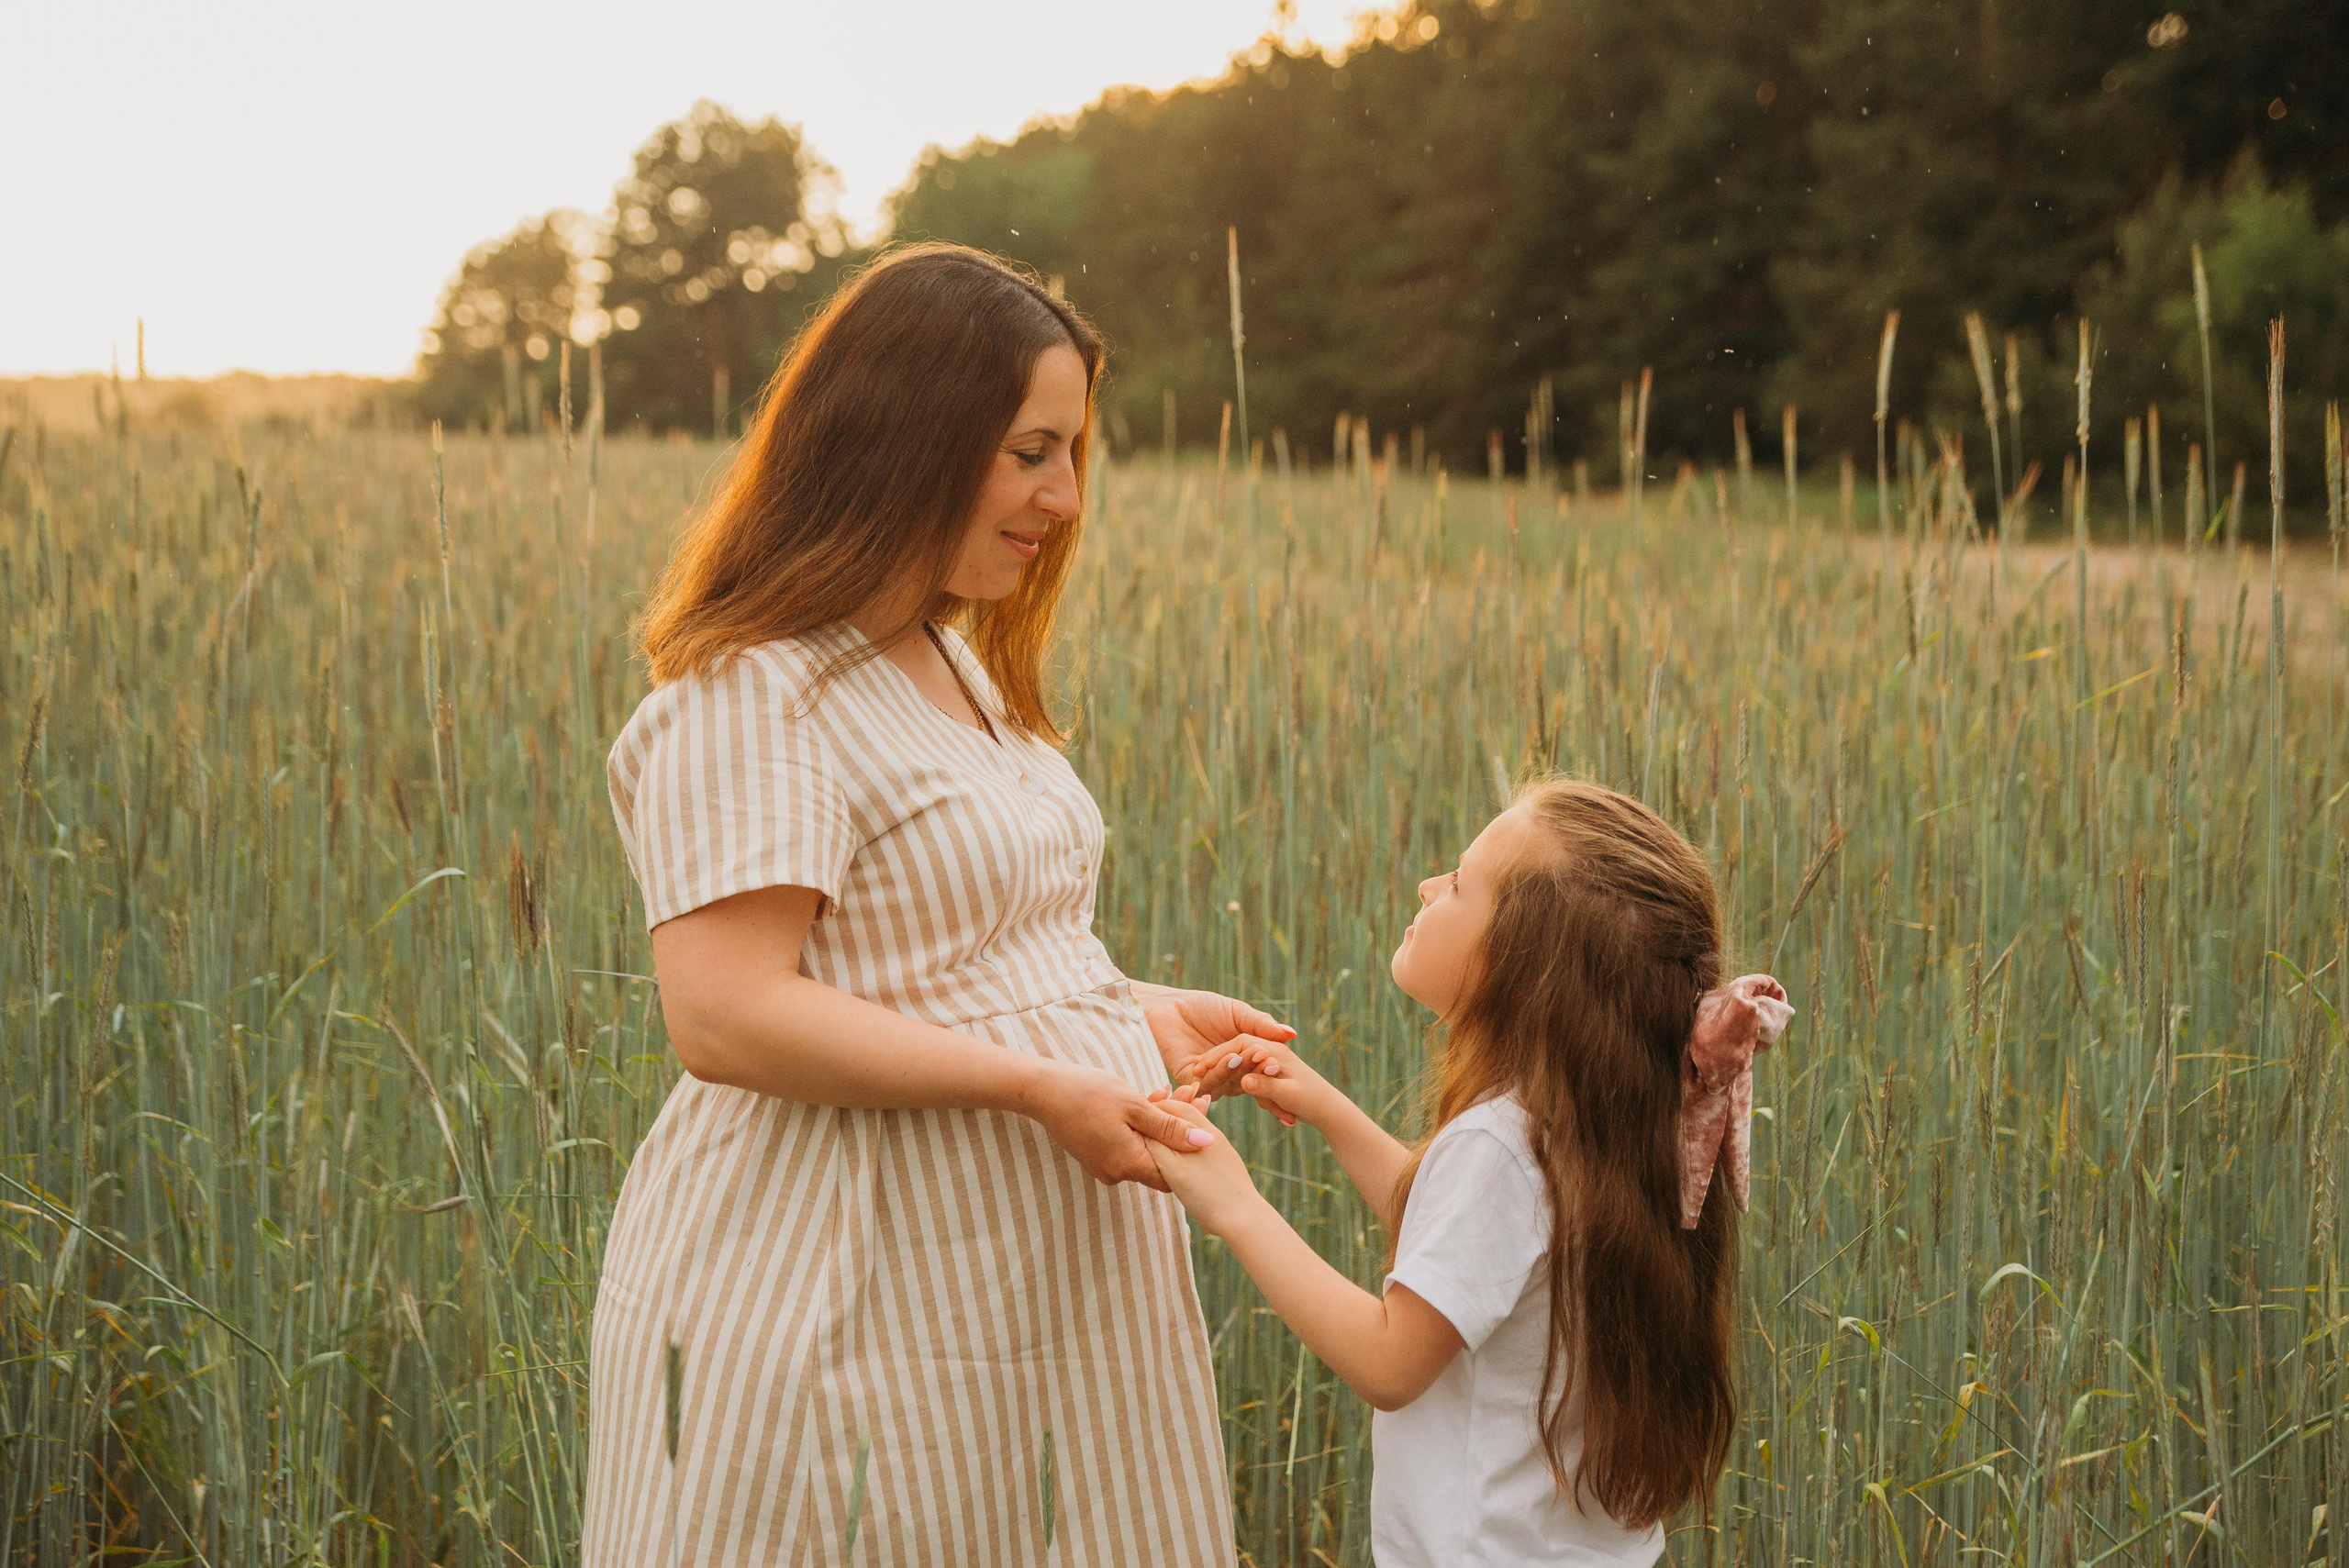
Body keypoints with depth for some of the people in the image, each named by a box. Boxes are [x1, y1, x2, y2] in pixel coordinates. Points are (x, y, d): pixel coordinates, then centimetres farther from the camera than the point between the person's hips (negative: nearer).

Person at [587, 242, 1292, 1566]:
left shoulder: (957, 663, 14)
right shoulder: (747, 700, -15)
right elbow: (728, 1020, -24)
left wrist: (1131, 1008, 6)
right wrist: (1041, 1084, -23)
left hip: (1037, 1279, 9)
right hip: (858, 1298, -9)